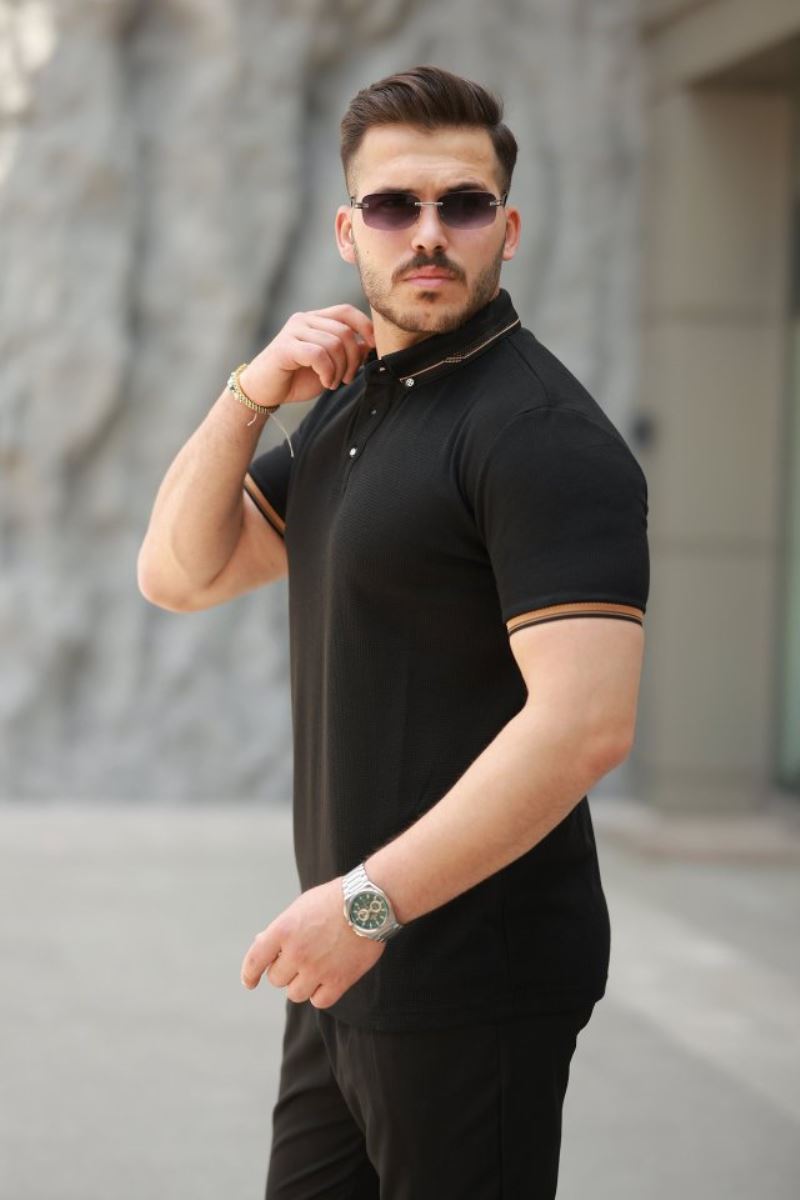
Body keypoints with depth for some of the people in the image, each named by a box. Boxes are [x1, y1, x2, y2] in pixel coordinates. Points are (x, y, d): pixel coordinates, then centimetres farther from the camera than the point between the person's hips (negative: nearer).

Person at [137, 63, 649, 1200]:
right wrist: (250, 393, -3)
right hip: (360, 955, 9)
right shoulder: (349, 408, 14)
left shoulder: (544, 432, -16)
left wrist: (368, 898, -23)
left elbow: (584, 723, -26)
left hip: (474, 974, -9)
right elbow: (178, 573, 13)